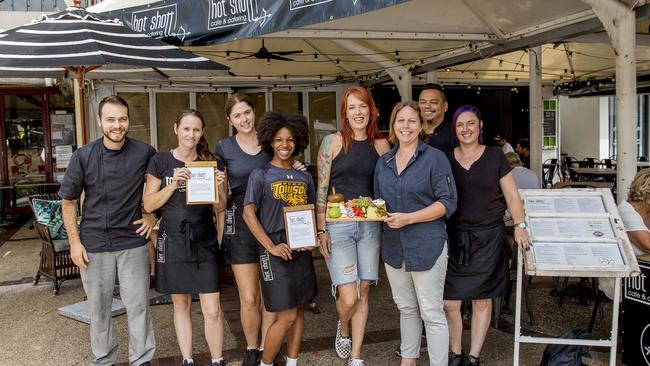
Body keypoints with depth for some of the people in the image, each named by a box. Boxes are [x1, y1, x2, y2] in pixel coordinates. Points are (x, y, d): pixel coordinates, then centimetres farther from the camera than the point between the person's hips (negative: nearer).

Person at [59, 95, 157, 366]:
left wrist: (152, 215, 1)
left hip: (132, 242, -1)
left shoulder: (145, 153, -6)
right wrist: (74, 241, -2)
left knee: (138, 305, 4)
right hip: (93, 244, 1)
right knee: (98, 307, 13)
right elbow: (68, 201, 4)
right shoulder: (83, 156, -4)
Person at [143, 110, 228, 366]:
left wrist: (219, 187, -13)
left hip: (204, 242, 1)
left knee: (212, 311, -3)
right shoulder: (160, 161, 0)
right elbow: (149, 204, -1)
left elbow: (220, 208, 7)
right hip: (173, 241, 0)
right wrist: (173, 185, -16)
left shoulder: (210, 162, 5)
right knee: (180, 304, 13)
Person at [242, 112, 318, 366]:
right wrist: (271, 247, -15)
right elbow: (248, 213, -9)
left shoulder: (304, 177, 11)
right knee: (287, 315, -5)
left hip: (301, 251, 5)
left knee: (299, 310, 11)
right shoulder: (261, 175, -3)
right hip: (276, 253, -5)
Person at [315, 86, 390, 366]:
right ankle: (343, 329, 28)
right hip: (338, 226, -3)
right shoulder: (332, 142, -3)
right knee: (349, 298, -8)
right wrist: (322, 230, -6)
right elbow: (321, 189, -3)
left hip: (370, 226, 3)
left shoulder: (381, 145, 6)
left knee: (363, 293, 9)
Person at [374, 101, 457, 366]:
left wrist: (408, 218, -19)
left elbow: (447, 202, -12)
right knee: (406, 308, 19)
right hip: (393, 245, 6)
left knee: (431, 313, 0)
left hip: (427, 244, -6)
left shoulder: (435, 158, -7)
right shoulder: (383, 162, 10)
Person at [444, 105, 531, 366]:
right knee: (449, 303, -2)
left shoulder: (495, 156, 3)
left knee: (482, 300, 6)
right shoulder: (446, 159, 6)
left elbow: (512, 196, 5)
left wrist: (519, 226, -8)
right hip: (454, 237, 1)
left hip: (488, 237, -1)